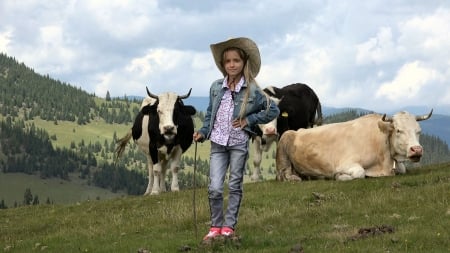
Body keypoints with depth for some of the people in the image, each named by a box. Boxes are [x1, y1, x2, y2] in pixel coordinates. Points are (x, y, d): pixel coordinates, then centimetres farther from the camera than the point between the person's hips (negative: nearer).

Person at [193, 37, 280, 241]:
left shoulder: (252, 90, -6)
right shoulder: (216, 87, 2)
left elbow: (273, 110, 1)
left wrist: (249, 120, -6)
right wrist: (203, 132, 1)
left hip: (239, 144, -2)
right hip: (218, 143, 2)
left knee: (235, 186, 6)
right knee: (214, 188, -6)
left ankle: (229, 226, 14)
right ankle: (216, 226, 7)